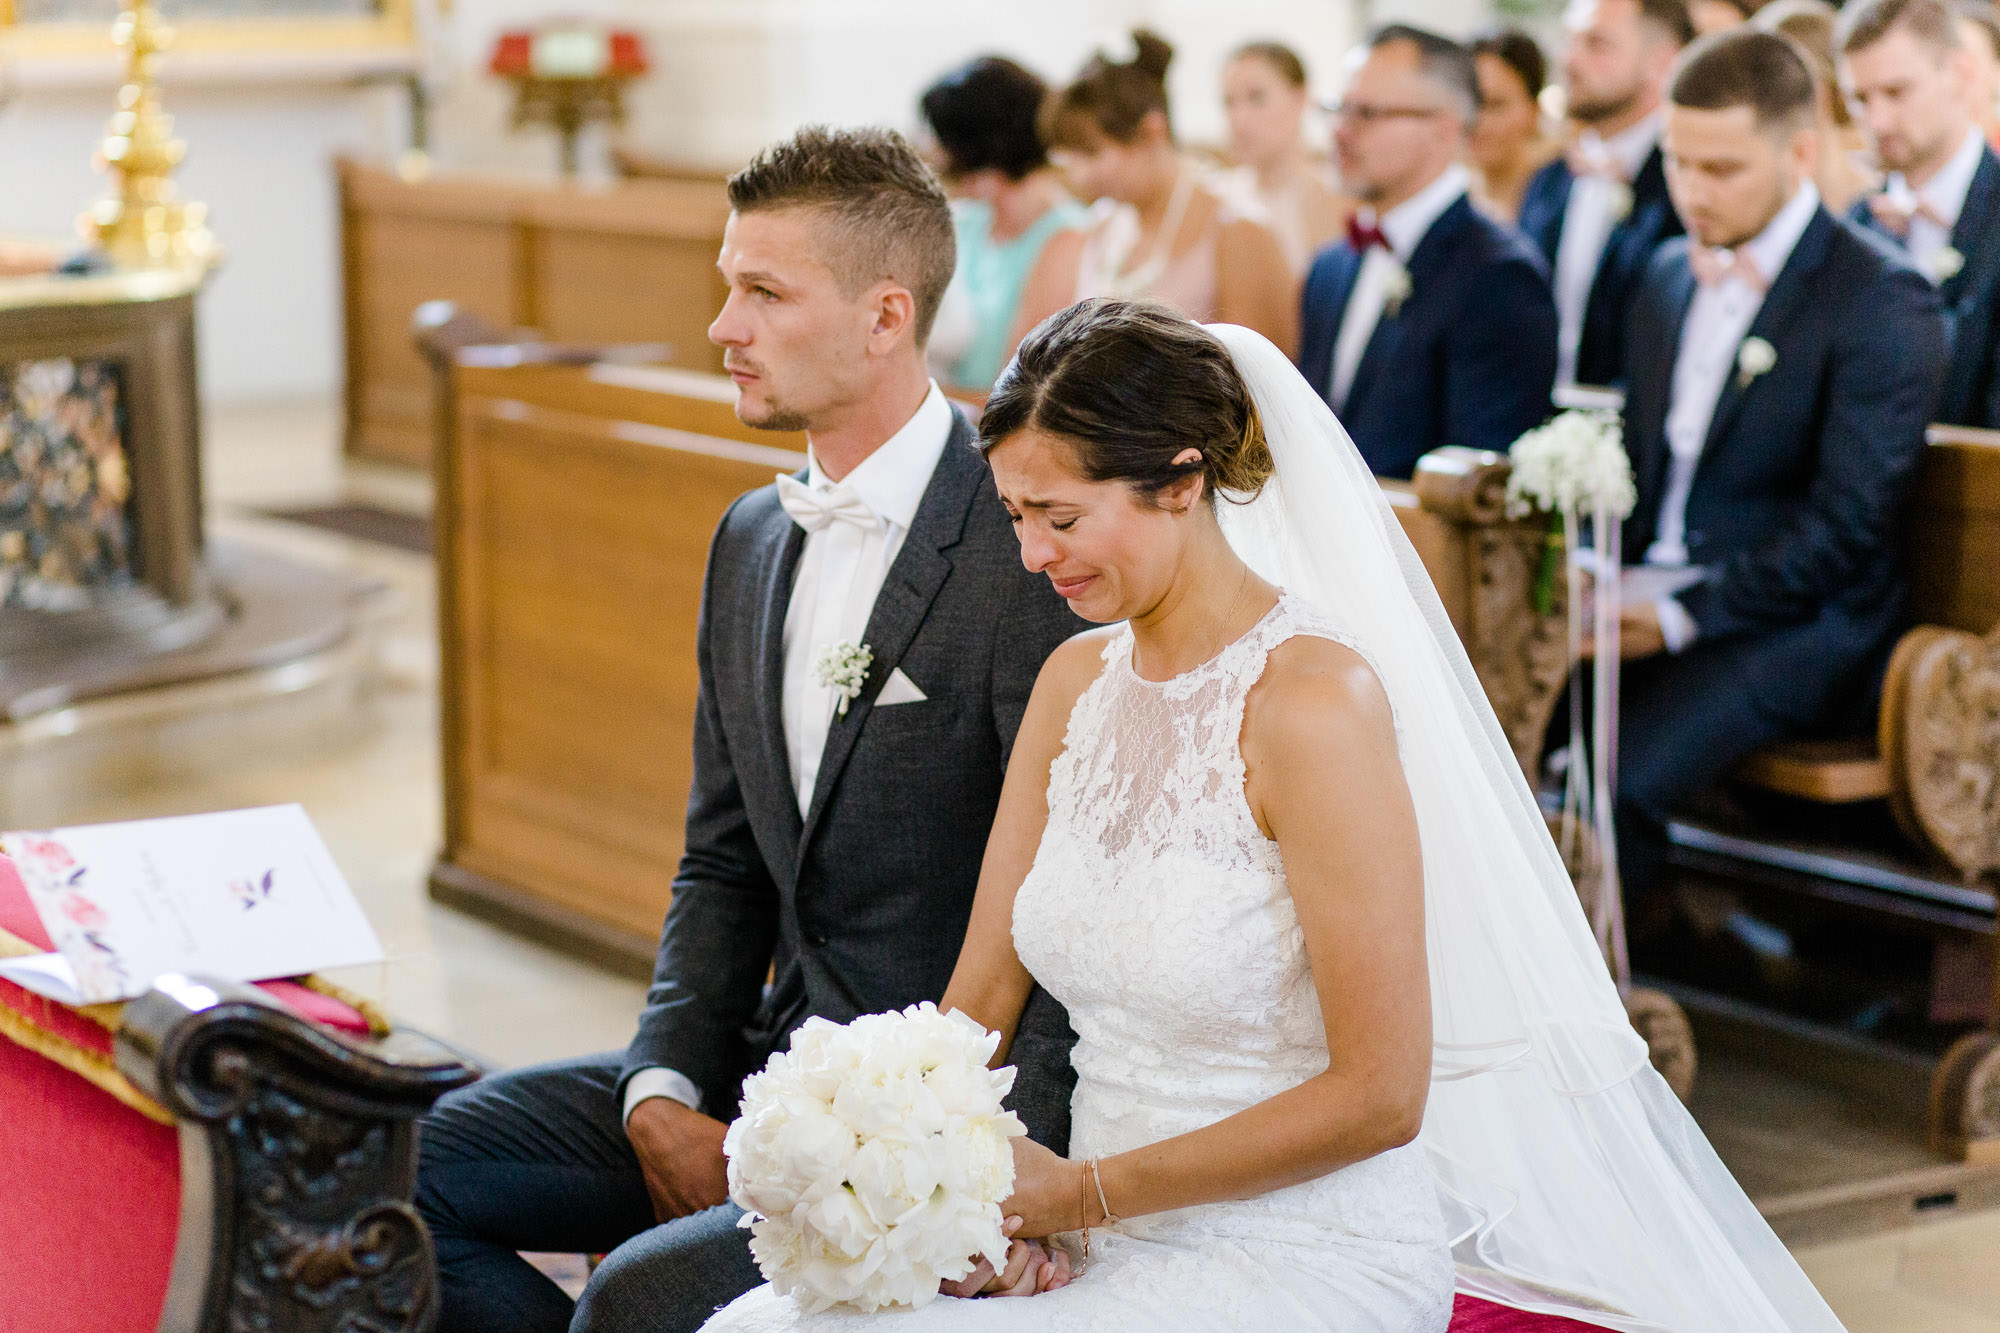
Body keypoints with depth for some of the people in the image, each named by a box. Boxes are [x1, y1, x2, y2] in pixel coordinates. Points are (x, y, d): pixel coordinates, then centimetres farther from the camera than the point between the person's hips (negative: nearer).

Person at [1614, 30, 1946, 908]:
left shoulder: (1883, 305, -8)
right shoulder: (1670, 278, 16)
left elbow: (1849, 526, -14)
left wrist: (1682, 618, -18)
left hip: (1792, 624, -6)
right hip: (1646, 595, 7)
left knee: (1612, 777, -31)